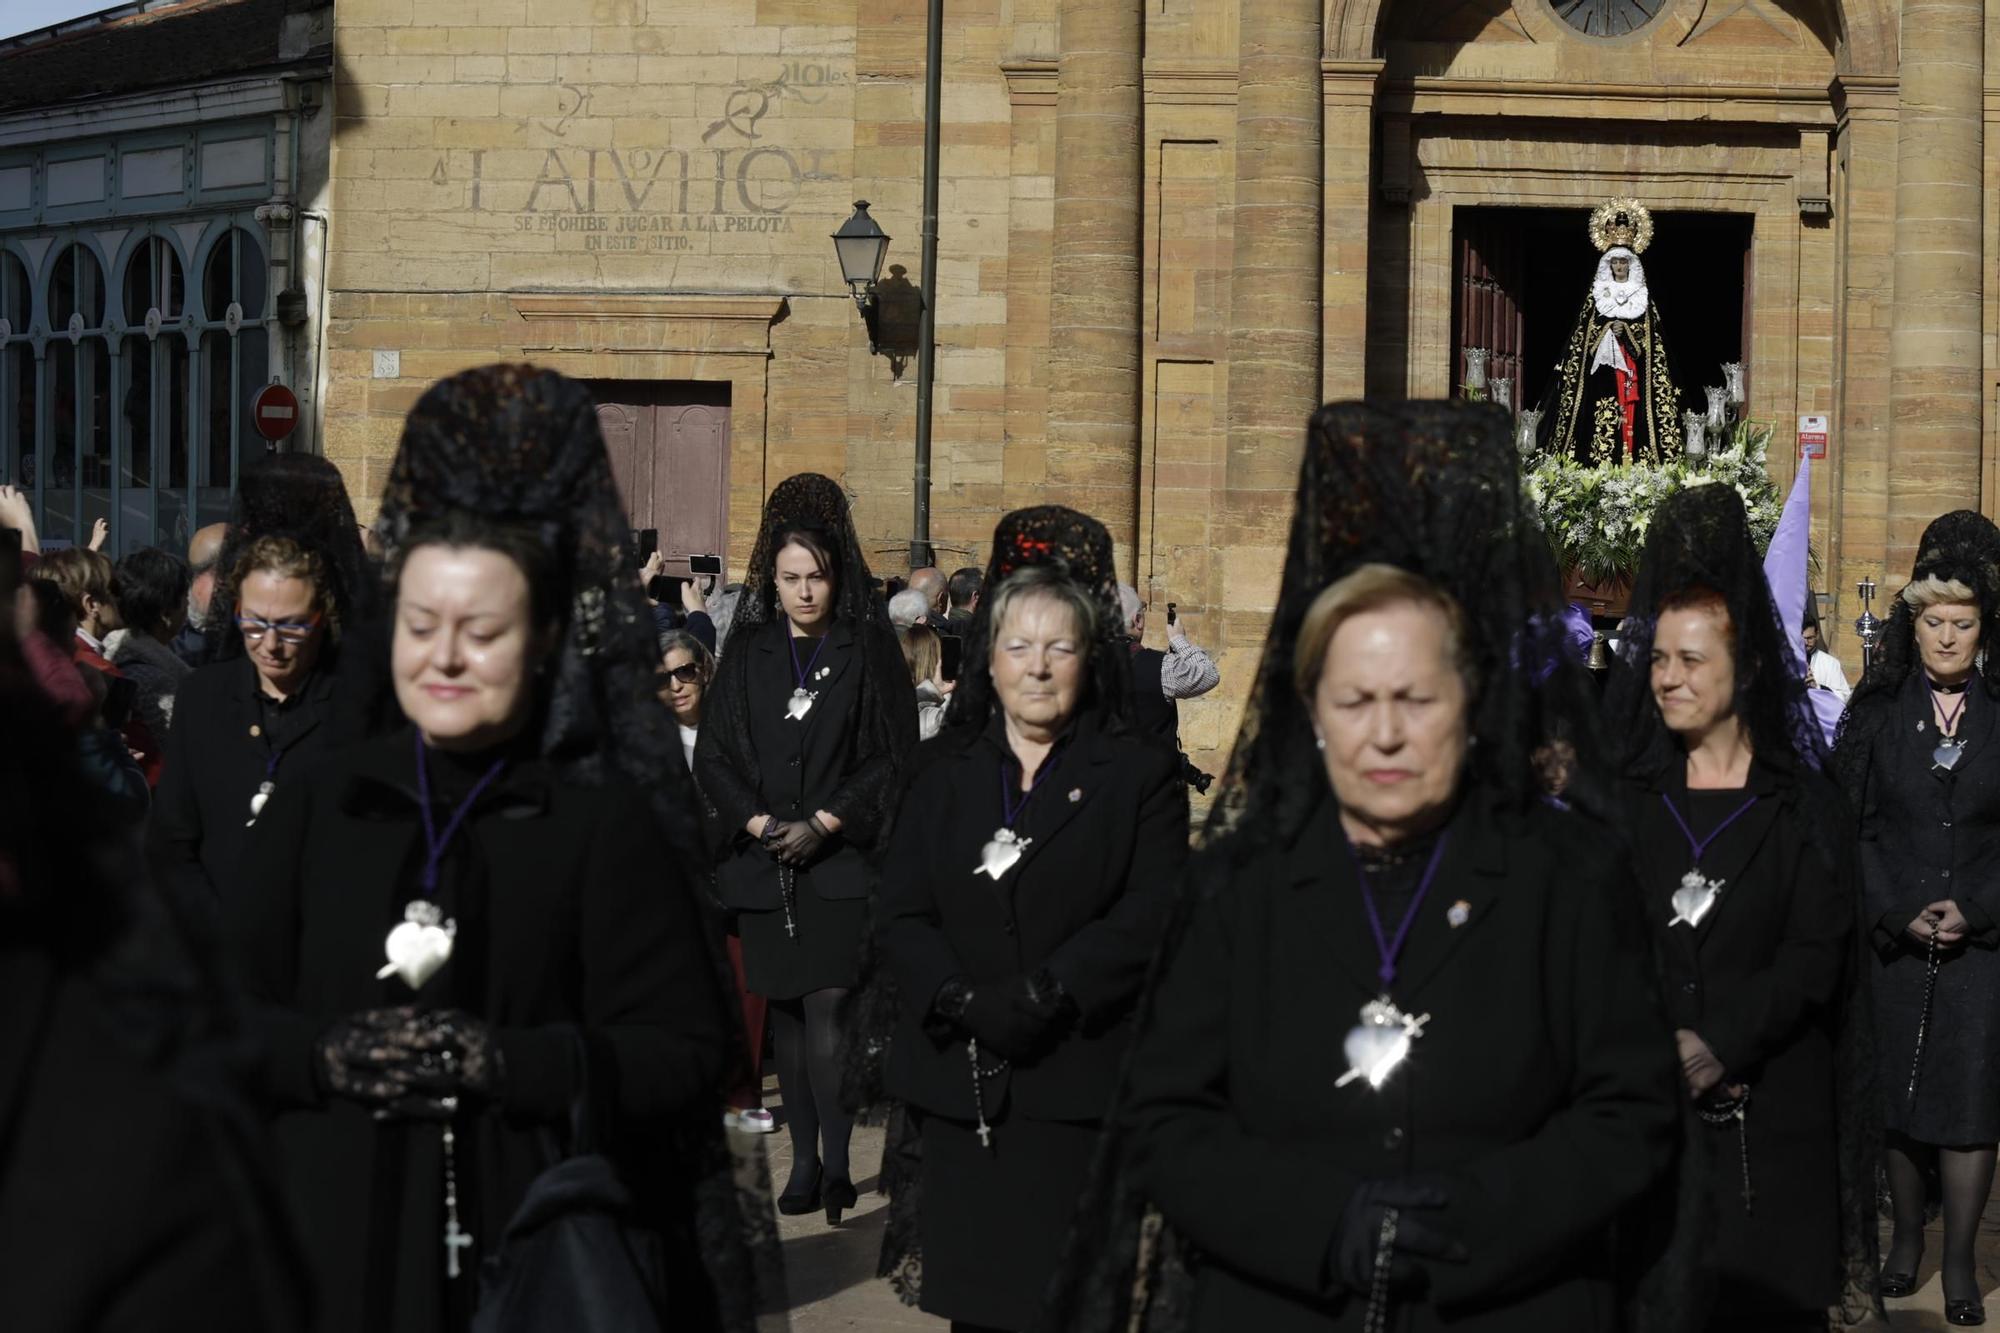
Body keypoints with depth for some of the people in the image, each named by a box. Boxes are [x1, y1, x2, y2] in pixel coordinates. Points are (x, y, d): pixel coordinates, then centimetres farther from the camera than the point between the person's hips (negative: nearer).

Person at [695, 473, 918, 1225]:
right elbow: (712, 753, 8)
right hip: (762, 860, 4)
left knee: (827, 1006, -14)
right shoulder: (749, 652, 8)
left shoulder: (870, 648, 0)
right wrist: (756, 822, -7)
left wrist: (825, 823, -12)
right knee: (785, 1011, 7)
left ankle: (836, 1161, -12)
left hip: (841, 859, -3)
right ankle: (804, 1159, 15)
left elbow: (896, 755, -3)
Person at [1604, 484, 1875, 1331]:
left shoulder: (1805, 807, 4)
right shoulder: (1626, 796, 9)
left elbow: (1814, 956, -5)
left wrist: (1718, 1047, -17)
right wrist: (1661, 1047, -14)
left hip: (1771, 1110, -1)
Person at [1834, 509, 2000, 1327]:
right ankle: (1906, 1235, 22)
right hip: (1890, 937, 1)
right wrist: (1897, 914, -9)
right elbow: (1850, 825, 1)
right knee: (1894, 1096, 7)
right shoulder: (1876, 709, 3)